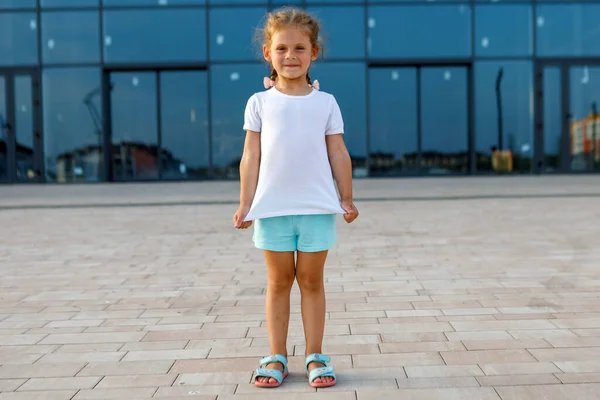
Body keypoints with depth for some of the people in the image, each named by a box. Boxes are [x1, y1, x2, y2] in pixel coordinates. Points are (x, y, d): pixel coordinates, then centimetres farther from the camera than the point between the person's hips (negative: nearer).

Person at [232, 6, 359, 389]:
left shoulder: (326, 102, 3)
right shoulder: (260, 103, 2)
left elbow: (338, 153, 5)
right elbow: (251, 156, 1)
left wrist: (346, 198, 3)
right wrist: (245, 203, -2)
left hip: (317, 206, 0)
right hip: (273, 207, 0)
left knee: (311, 280, 9)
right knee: (279, 281, 10)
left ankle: (315, 356, 18)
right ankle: (277, 357, 19)